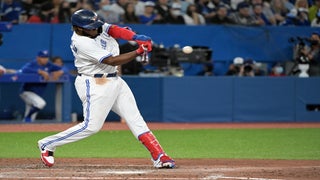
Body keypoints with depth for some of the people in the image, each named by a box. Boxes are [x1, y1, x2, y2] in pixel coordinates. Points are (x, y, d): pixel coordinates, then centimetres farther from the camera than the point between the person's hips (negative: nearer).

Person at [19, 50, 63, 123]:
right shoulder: (31, 64, -15)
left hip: (38, 94, 7)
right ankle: (27, 117, -13)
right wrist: (41, 72, -40)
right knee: (41, 103, -32)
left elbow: (62, 70, 7)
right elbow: (25, 70, -38)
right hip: (27, 92, -7)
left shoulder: (49, 65, 4)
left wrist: (58, 72, -18)